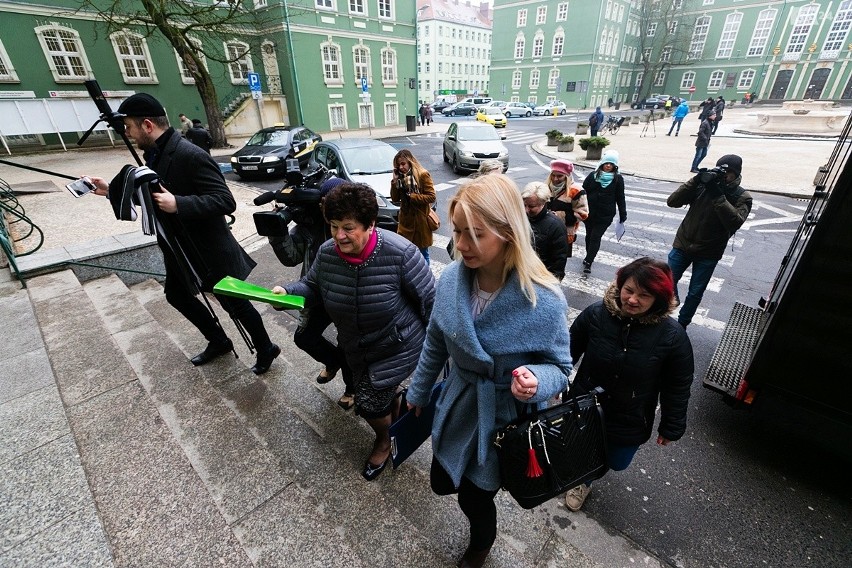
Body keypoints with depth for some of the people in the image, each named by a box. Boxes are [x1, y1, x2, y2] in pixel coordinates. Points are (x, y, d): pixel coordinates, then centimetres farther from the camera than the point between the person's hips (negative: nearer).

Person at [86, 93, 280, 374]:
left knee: (235, 302, 2)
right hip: (179, 248, 10)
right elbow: (152, 194, 20)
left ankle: (266, 349, 23)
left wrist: (178, 204, -32)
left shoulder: (191, 155, -23)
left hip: (208, 249, -10)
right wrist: (112, 189, 13)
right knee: (176, 295, 22)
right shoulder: (154, 153, 6)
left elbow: (226, 201, -28)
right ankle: (218, 341, 38)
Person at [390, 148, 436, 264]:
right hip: (405, 220, 6)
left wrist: (411, 196, -18)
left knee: (422, 253, 8)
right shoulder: (401, 177, 8)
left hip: (420, 221, -5)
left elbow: (431, 197, -16)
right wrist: (395, 182, -6)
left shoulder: (423, 175, -12)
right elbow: (395, 199, 6)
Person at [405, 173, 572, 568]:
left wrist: (536, 381, -37)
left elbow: (560, 368, -14)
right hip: (459, 405, 4)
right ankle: (480, 476, 60)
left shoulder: (544, 300, -30)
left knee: (474, 498, 20)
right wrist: (418, 392, 11)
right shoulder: (451, 278, -17)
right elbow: (435, 344, -1)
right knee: (442, 483, 23)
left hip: (507, 418, -3)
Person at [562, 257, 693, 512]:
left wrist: (671, 428, 0)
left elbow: (678, 386, -7)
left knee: (616, 463, 22)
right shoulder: (595, 314, -21)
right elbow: (570, 351, -6)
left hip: (630, 423, 0)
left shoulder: (673, 336, -21)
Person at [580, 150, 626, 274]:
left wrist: (623, 215, 4)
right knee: (589, 235, 15)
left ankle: (588, 262, -5)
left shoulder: (618, 179, 0)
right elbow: (583, 192, 2)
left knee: (596, 237, -7)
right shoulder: (593, 175, 1)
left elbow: (620, 198, 3)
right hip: (589, 212, 3)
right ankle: (589, 258, 34)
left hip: (605, 215, -2)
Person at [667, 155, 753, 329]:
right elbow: (672, 202, -13)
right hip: (682, 245, 1)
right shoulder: (703, 186, -4)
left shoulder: (742, 198, -7)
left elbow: (735, 222, -25)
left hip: (708, 254, -1)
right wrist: (695, 181, -22)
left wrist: (718, 195, -29)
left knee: (695, 293, 9)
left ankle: (681, 324, 29)